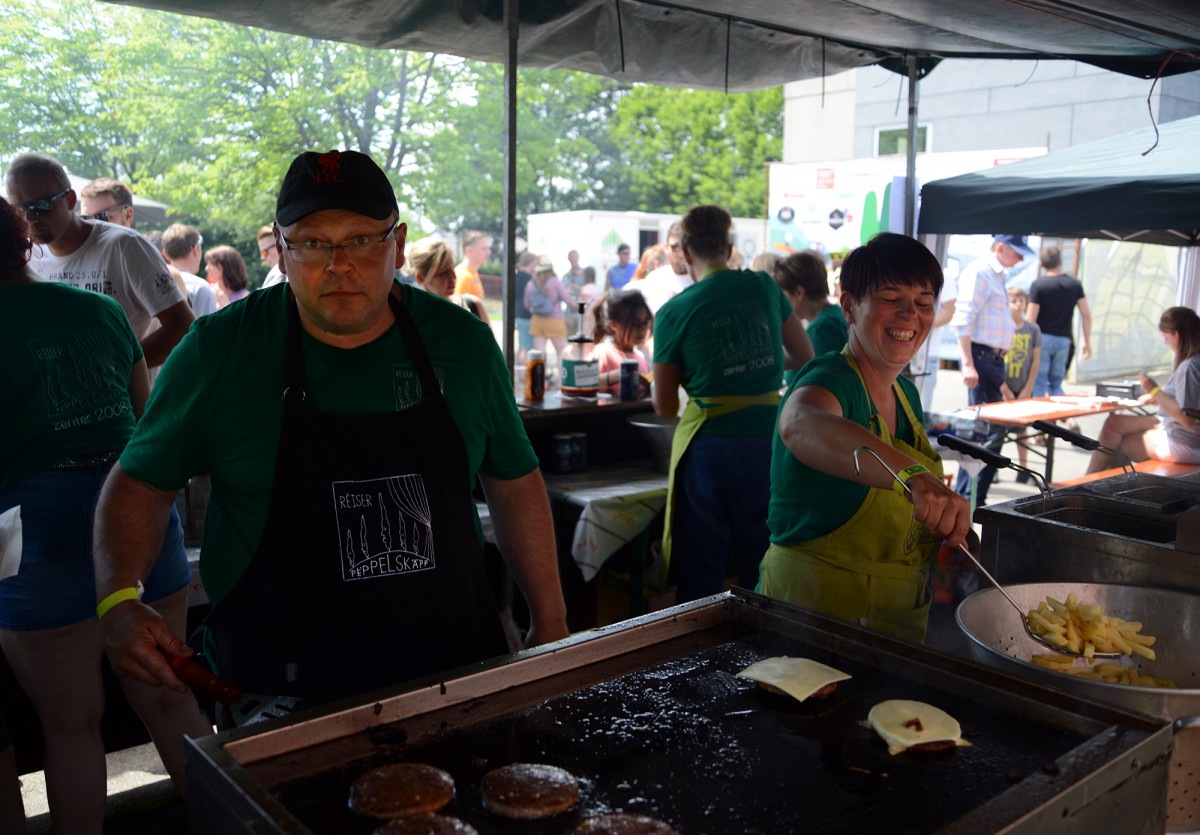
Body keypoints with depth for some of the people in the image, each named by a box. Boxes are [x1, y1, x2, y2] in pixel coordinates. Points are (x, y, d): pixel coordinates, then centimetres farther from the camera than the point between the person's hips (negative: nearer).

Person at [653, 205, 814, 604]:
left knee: (699, 574, 10)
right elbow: (805, 357, 16)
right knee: (760, 571, 14)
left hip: (709, 447, -3)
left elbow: (665, 407, 2)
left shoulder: (674, 313, -4)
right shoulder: (764, 286, 3)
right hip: (769, 440, 3)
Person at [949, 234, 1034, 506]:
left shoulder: (996, 276, 20)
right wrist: (968, 364, -24)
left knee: (994, 429, 10)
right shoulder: (978, 272, -10)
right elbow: (963, 320, -19)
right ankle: (966, 498, -4)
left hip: (994, 359, 10)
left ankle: (971, 496, 17)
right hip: (981, 357, -10)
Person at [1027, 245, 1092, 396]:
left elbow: (1030, 319, -11)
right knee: (1056, 385, 14)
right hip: (1064, 340, 4)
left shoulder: (1038, 284, -6)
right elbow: (1086, 315, 5)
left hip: (1042, 338, -3)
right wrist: (1087, 342, 13)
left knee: (1038, 385, -1)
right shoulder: (1075, 284, 5)